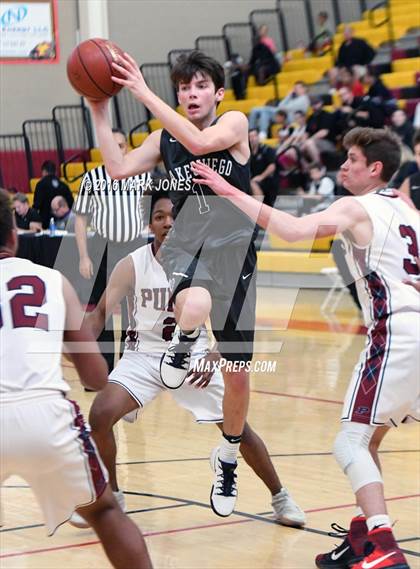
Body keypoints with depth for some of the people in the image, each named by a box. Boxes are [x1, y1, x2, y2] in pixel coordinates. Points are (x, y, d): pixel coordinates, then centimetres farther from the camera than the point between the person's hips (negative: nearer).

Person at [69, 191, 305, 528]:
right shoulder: (132, 265, -14)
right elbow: (101, 313, -14)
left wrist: (212, 358, -19)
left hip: (194, 357, 0)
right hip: (144, 355, 0)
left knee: (237, 427, -3)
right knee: (100, 415, -21)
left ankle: (281, 499, 18)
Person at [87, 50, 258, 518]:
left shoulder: (235, 123, -3)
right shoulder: (165, 138, 8)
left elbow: (198, 142, -23)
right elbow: (118, 169, -2)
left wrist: (143, 93, -25)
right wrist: (99, 111, -7)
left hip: (233, 251, -1)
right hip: (184, 246, 1)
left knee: (237, 372, 6)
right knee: (195, 307, -39)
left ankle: (228, 460, 29)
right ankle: (181, 345, -1)